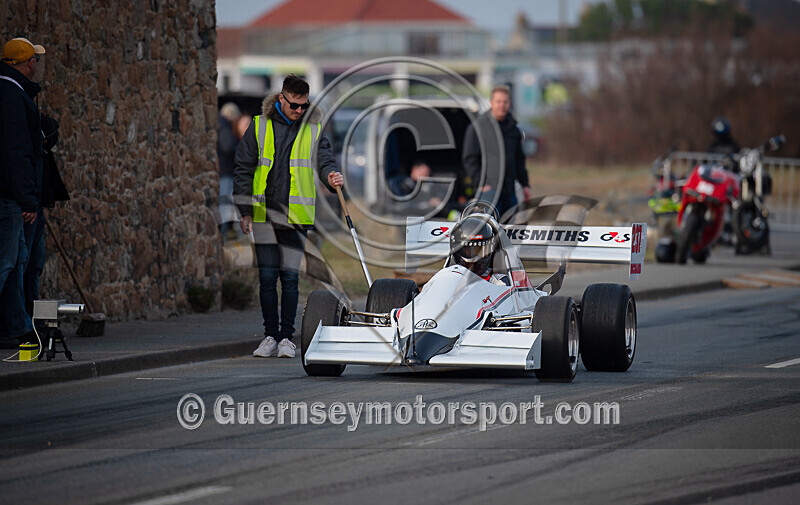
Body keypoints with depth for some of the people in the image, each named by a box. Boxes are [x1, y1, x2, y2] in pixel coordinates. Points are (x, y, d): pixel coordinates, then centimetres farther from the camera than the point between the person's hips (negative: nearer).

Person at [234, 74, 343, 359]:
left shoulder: (313, 130, 5)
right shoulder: (259, 126, 4)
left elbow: (324, 160, -3)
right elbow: (243, 169, 7)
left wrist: (330, 175, -28)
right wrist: (245, 210, 2)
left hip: (297, 217, 0)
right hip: (264, 213, 1)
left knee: (290, 277, -2)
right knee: (267, 277, 1)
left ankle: (287, 338, 6)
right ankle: (270, 336, 10)